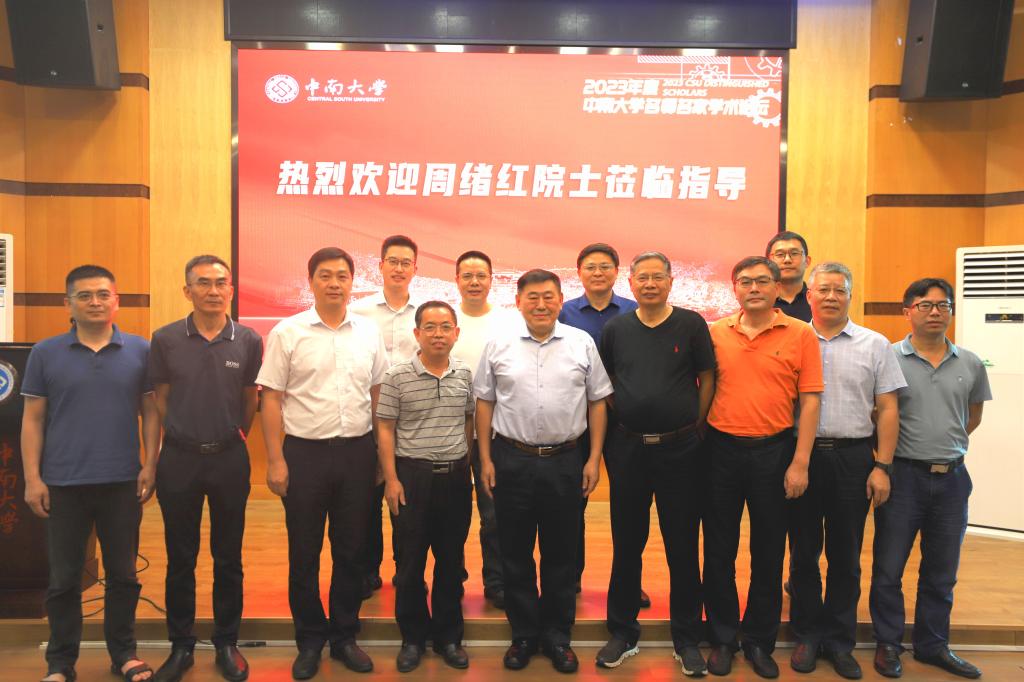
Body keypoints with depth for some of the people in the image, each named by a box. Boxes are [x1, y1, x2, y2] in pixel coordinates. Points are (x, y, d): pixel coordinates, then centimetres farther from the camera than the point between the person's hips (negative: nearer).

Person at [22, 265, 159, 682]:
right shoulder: (45, 353, 1)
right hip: (63, 484, 0)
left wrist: (150, 466, -3)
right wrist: (32, 478, -3)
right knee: (64, 578, 10)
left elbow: (151, 412, 3)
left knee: (123, 574, 11)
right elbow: (33, 419, 2)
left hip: (122, 482, 0)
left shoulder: (140, 350, 1)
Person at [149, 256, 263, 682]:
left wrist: (231, 439, 11)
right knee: (180, 558, 11)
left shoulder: (248, 341, -2)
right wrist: (186, 437, 6)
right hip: (179, 458, 0)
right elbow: (160, 400, 5)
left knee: (228, 558, 10)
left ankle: (227, 643, 25)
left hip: (229, 458, 0)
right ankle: (180, 646, 26)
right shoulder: (165, 339, -2)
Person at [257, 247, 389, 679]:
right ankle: (309, 641, 27)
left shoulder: (369, 332, 5)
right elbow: (271, 400, -3)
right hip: (305, 452, -2)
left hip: (357, 452, 2)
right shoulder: (287, 333, -3)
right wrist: (276, 461, -7)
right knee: (304, 553, 9)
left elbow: (378, 394, 10)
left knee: (351, 550, 12)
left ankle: (344, 636, 29)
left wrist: (380, 453, 6)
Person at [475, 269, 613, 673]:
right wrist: (485, 459, 1)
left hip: (564, 461, 0)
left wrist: (594, 458, -1)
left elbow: (597, 402, 4)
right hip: (511, 460, 0)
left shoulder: (582, 343, 1)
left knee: (561, 553, 10)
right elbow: (484, 402, 5)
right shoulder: (498, 346, 1)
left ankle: (557, 635, 27)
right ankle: (524, 633, 27)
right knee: (515, 553, 10)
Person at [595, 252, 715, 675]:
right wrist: (621, 422, 4)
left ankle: (687, 639, 23)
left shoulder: (691, 324, -3)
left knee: (683, 546, 7)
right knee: (626, 545, 11)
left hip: (679, 449, -2)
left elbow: (707, 379, 1)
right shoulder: (616, 329, 4)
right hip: (627, 448, 2)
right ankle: (622, 632, 27)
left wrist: (693, 426, -2)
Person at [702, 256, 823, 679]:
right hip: (721, 449, 1)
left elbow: (810, 401, -4)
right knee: (718, 549, 9)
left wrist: (800, 463, -8)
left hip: (773, 451, -1)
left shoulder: (801, 334, -2)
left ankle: (760, 642, 27)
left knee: (769, 552, 10)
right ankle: (722, 638, 26)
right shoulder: (715, 333, 3)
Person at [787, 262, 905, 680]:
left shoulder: (875, 345, 5)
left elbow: (887, 409, 3)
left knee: (846, 555, 9)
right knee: (804, 552, 8)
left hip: (853, 458, 0)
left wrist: (882, 467, -4)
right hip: (800, 457, 0)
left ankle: (840, 641, 23)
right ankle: (808, 635, 23)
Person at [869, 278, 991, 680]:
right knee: (888, 568, 5)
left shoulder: (970, 364, 5)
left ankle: (933, 645, 30)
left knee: (941, 572, 15)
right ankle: (887, 644, 21)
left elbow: (973, 415, 19)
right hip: (903, 475, -4)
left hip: (953, 477, 4)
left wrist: (948, 445, 12)